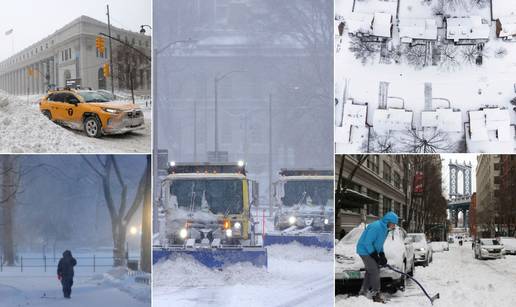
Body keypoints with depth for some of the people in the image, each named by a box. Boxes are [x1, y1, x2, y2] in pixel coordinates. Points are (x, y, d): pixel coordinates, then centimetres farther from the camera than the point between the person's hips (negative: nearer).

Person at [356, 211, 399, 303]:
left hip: (372, 252, 10)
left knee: (370, 272, 13)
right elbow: (367, 243, -26)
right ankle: (376, 295, -6)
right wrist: (376, 257, -21)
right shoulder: (376, 227, -25)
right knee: (374, 272, -11)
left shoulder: (384, 229, 7)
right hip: (365, 251, -10)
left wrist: (382, 256, 5)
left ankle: (363, 292, 23)